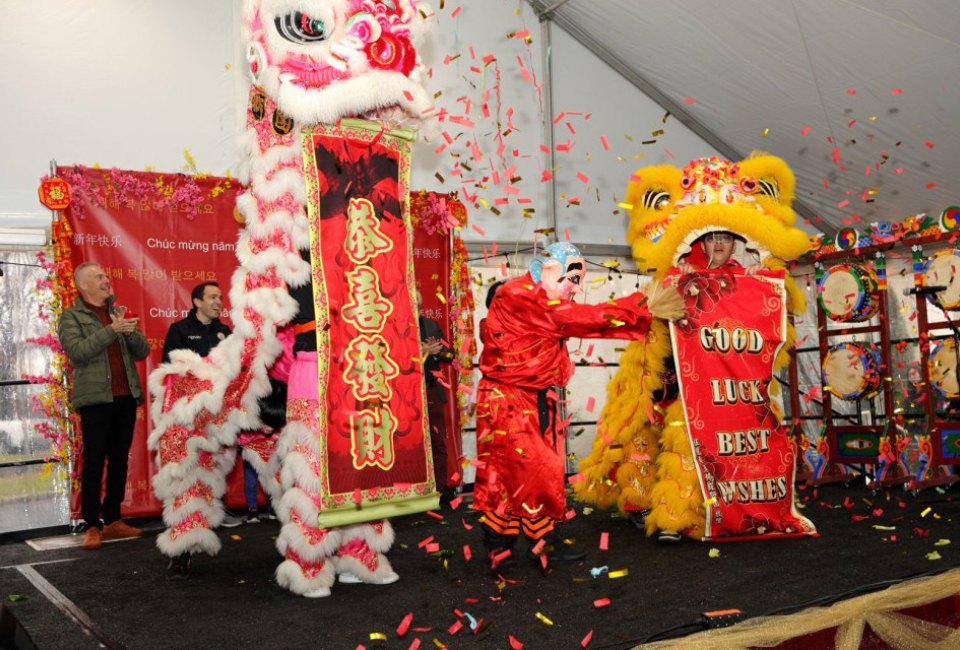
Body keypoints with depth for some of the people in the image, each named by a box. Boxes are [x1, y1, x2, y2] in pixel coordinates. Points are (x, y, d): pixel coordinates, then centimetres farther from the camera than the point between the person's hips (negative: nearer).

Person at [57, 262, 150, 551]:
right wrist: (111, 330, -19)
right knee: (94, 463, -3)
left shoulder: (118, 312, 17)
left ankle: (113, 520, 17)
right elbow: (77, 351, -14)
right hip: (96, 399, -5)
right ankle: (92, 525, 4)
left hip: (126, 397, 5)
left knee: (119, 461, 9)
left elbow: (142, 351, 10)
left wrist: (129, 329, -8)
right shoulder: (71, 316, 3)